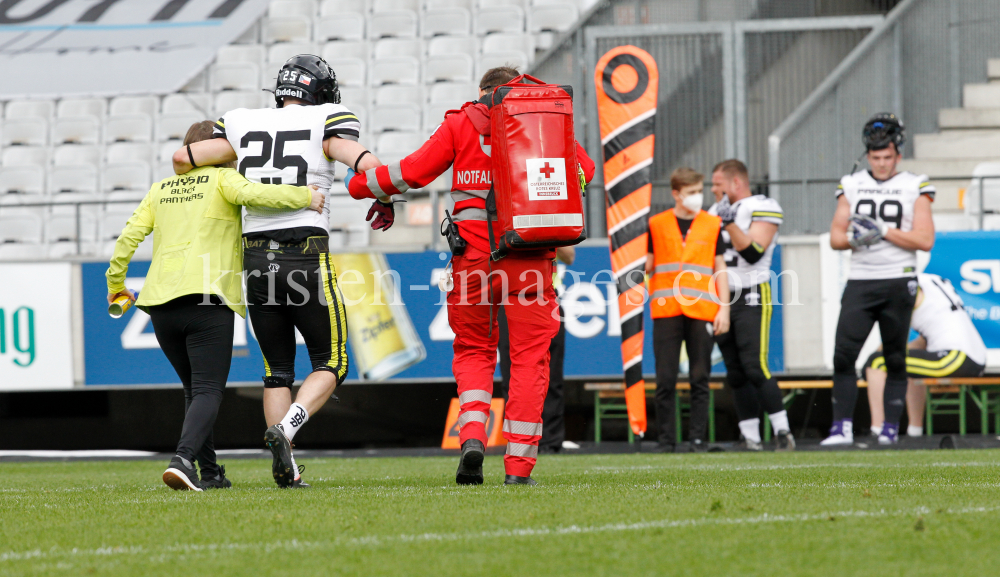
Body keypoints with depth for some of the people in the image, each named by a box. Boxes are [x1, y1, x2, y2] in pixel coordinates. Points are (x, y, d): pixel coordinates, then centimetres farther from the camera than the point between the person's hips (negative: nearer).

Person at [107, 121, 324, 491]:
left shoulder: (161, 189, 19)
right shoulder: (221, 179, 5)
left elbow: (129, 236, 13)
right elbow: (252, 194, -15)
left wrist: (116, 283, 24)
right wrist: (305, 197, -8)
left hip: (162, 301, 5)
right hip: (207, 301, -5)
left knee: (195, 388, 19)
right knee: (208, 392, -8)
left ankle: (209, 473, 16)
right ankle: (183, 459, -31)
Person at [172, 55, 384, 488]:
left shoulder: (244, 128, 10)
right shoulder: (322, 125, 0)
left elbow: (183, 158, 7)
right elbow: (368, 165, -13)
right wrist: (384, 201, 8)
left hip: (257, 257, 4)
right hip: (306, 255, -4)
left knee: (278, 369, 15)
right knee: (330, 364, 8)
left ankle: (286, 468, 7)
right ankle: (284, 430, -17)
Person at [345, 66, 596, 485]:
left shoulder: (461, 123, 9)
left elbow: (415, 171, 5)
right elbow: (583, 168, 14)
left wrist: (362, 184, 20)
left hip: (475, 245, 0)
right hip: (530, 253, 0)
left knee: (473, 349, 15)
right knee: (529, 356, 5)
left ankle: (472, 434, -8)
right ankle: (518, 464, 0)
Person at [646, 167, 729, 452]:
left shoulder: (712, 225, 9)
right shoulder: (656, 224, 8)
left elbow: (720, 269, 10)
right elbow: (646, 266, 12)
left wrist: (724, 308, 3)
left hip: (702, 311, 0)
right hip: (666, 310, 0)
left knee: (700, 379, 0)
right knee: (665, 379, -3)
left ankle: (699, 437, 3)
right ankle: (666, 438, 1)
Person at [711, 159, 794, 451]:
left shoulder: (763, 209, -6)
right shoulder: (718, 211, 16)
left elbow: (753, 253, -17)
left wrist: (730, 224, -22)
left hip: (751, 298, -7)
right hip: (721, 300, 7)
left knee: (755, 368, -15)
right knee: (735, 374, 5)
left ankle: (783, 432, -11)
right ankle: (750, 438, 7)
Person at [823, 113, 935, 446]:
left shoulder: (914, 188, 2)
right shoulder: (852, 186, 11)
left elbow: (925, 240, -6)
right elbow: (835, 237, 11)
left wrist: (884, 232, -15)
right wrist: (854, 237, -11)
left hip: (898, 282, -2)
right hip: (859, 281, 2)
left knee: (895, 359, 2)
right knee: (844, 353, -10)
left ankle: (891, 428, 8)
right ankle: (842, 427, -10)